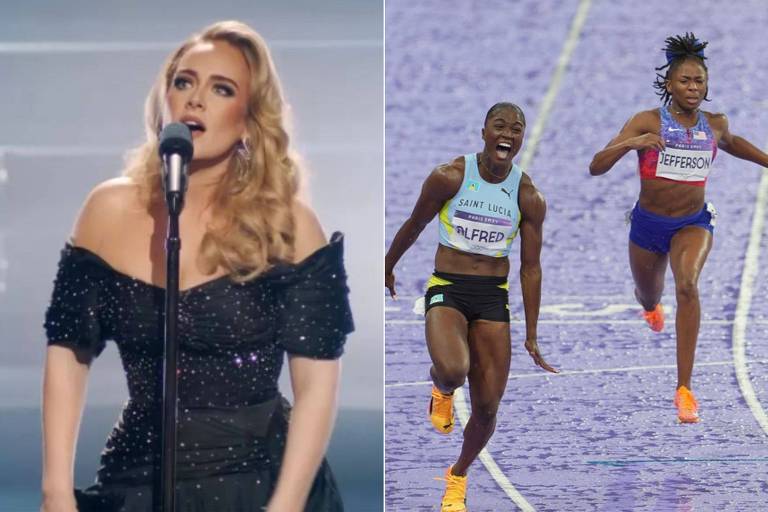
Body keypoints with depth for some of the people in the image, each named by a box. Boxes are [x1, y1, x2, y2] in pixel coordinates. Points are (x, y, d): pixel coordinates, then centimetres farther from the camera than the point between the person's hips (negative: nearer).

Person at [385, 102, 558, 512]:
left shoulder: (529, 199, -2)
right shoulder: (449, 178, -9)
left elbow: (530, 268, 4)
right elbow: (414, 225, 7)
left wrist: (531, 336, 4)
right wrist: (387, 268, 20)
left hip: (493, 298, 3)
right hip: (446, 290, -3)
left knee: (487, 408, 0)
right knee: (452, 370, -33)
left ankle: (458, 476, 30)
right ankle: (441, 390, 7)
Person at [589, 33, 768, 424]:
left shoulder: (715, 125, -5)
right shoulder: (647, 122, -16)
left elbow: (730, 143, 22)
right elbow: (597, 167, -22)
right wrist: (629, 143, -38)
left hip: (693, 223, 0)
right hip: (648, 224, 0)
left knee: (687, 285, -30)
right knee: (648, 298, 23)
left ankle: (684, 388, -30)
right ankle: (650, 305, 68)